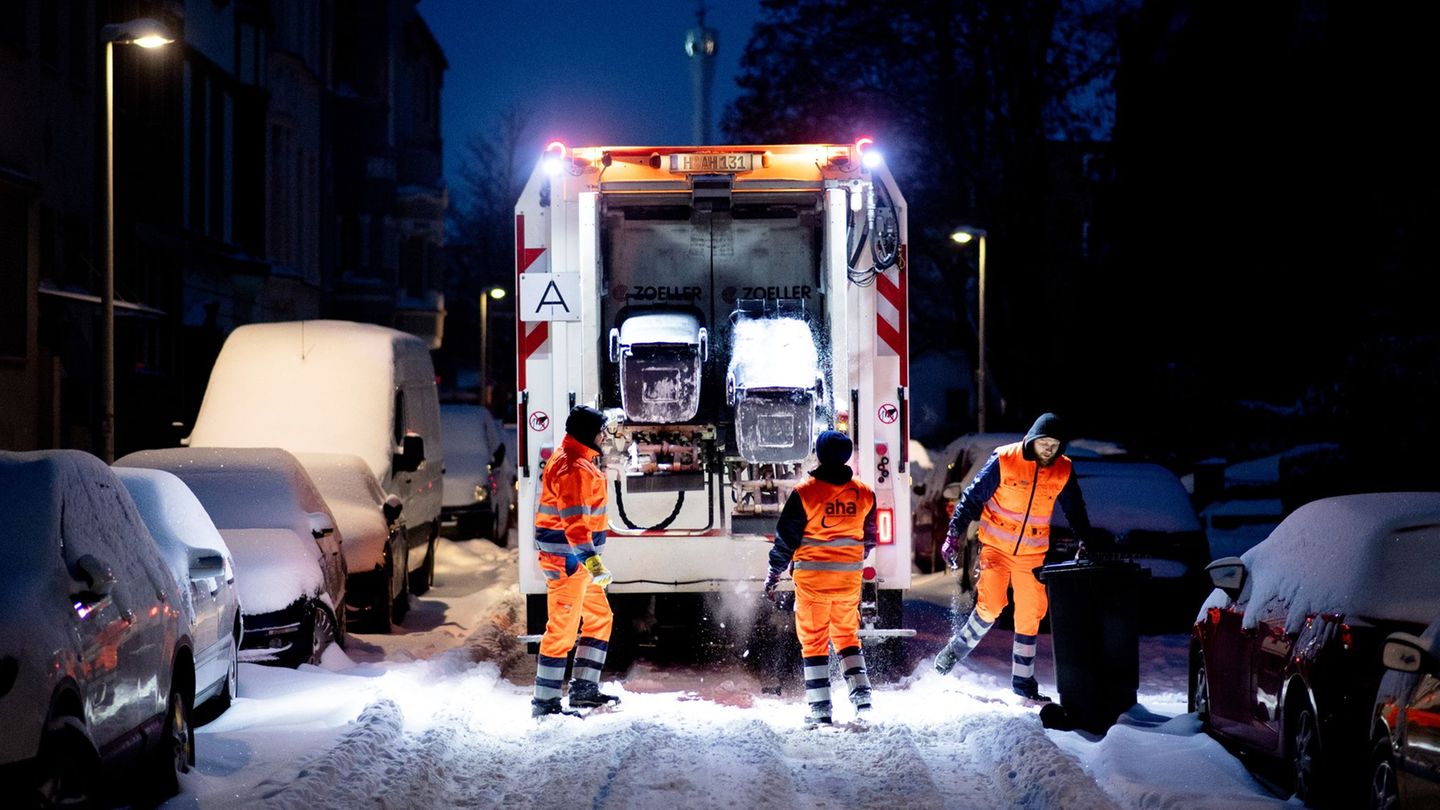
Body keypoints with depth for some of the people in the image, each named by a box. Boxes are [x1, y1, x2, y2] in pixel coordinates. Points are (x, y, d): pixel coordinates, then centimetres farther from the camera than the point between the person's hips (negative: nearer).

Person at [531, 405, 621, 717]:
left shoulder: (579, 462, 16)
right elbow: (574, 520, -29)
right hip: (568, 559, -11)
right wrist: (591, 559, -37)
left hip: (578, 559, 11)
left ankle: (584, 690, 21)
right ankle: (545, 703, -5)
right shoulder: (574, 468, -19)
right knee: (562, 630, -8)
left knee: (599, 617, 16)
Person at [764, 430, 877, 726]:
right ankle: (861, 694, 10)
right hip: (849, 577, 4)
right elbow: (869, 538, 13)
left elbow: (786, 538, -7)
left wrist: (774, 574, 4)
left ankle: (820, 709, 0)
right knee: (847, 635, 19)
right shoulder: (864, 493, 1)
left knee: (814, 640, 3)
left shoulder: (805, 492, -12)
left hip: (812, 576, -4)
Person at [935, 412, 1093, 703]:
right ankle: (958, 647, 8)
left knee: (1030, 616, 4)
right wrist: (955, 533, -10)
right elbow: (973, 496, -7)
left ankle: (1023, 681, 15)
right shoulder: (1004, 461, -13)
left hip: (1032, 553, 3)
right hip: (996, 546, -3)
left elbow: (1075, 510, 12)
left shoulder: (1063, 471, -3)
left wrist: (1085, 542, 7)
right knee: (991, 605, -18)